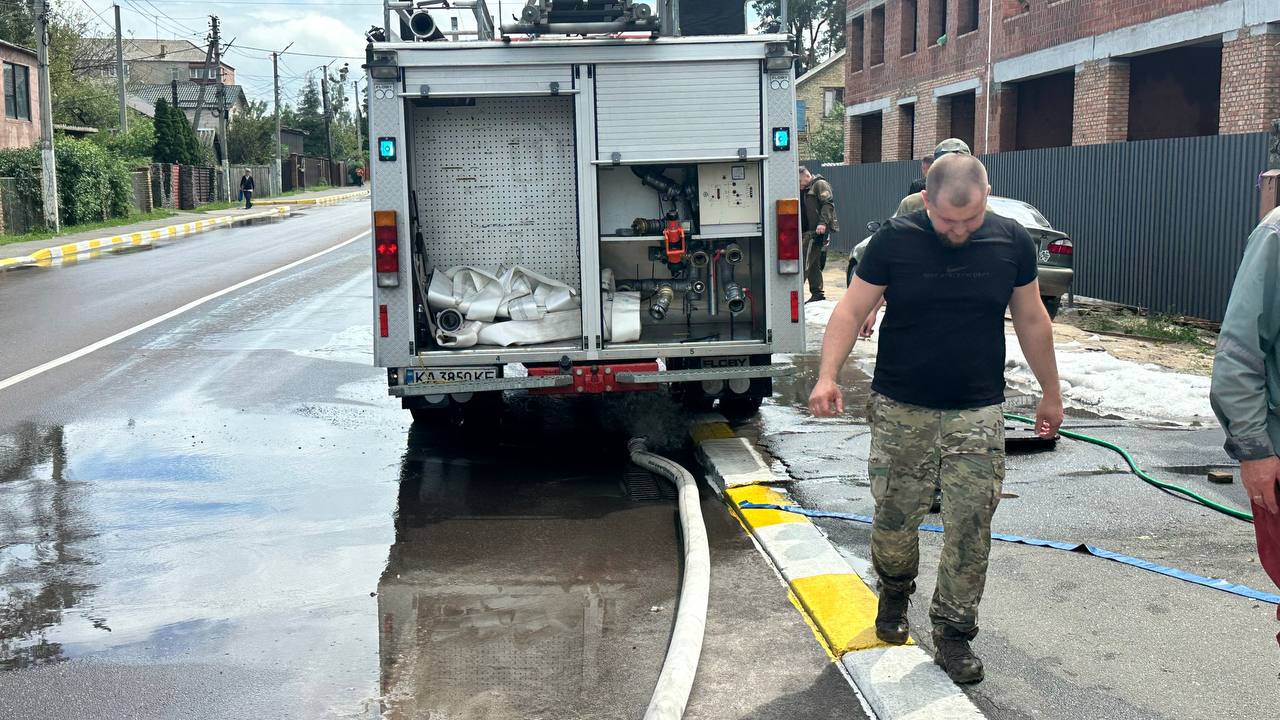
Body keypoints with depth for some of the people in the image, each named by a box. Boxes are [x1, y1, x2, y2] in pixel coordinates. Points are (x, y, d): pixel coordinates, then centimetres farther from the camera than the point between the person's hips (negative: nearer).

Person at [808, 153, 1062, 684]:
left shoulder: (1011, 242, -1)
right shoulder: (895, 240, -7)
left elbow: (1032, 321, 9)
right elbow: (852, 308, -5)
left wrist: (1051, 394, 15)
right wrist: (827, 376, -18)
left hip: (977, 415, 1)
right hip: (901, 410, -1)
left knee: (970, 530, 1)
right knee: (894, 519, 8)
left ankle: (953, 631, 18)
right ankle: (894, 590, 38)